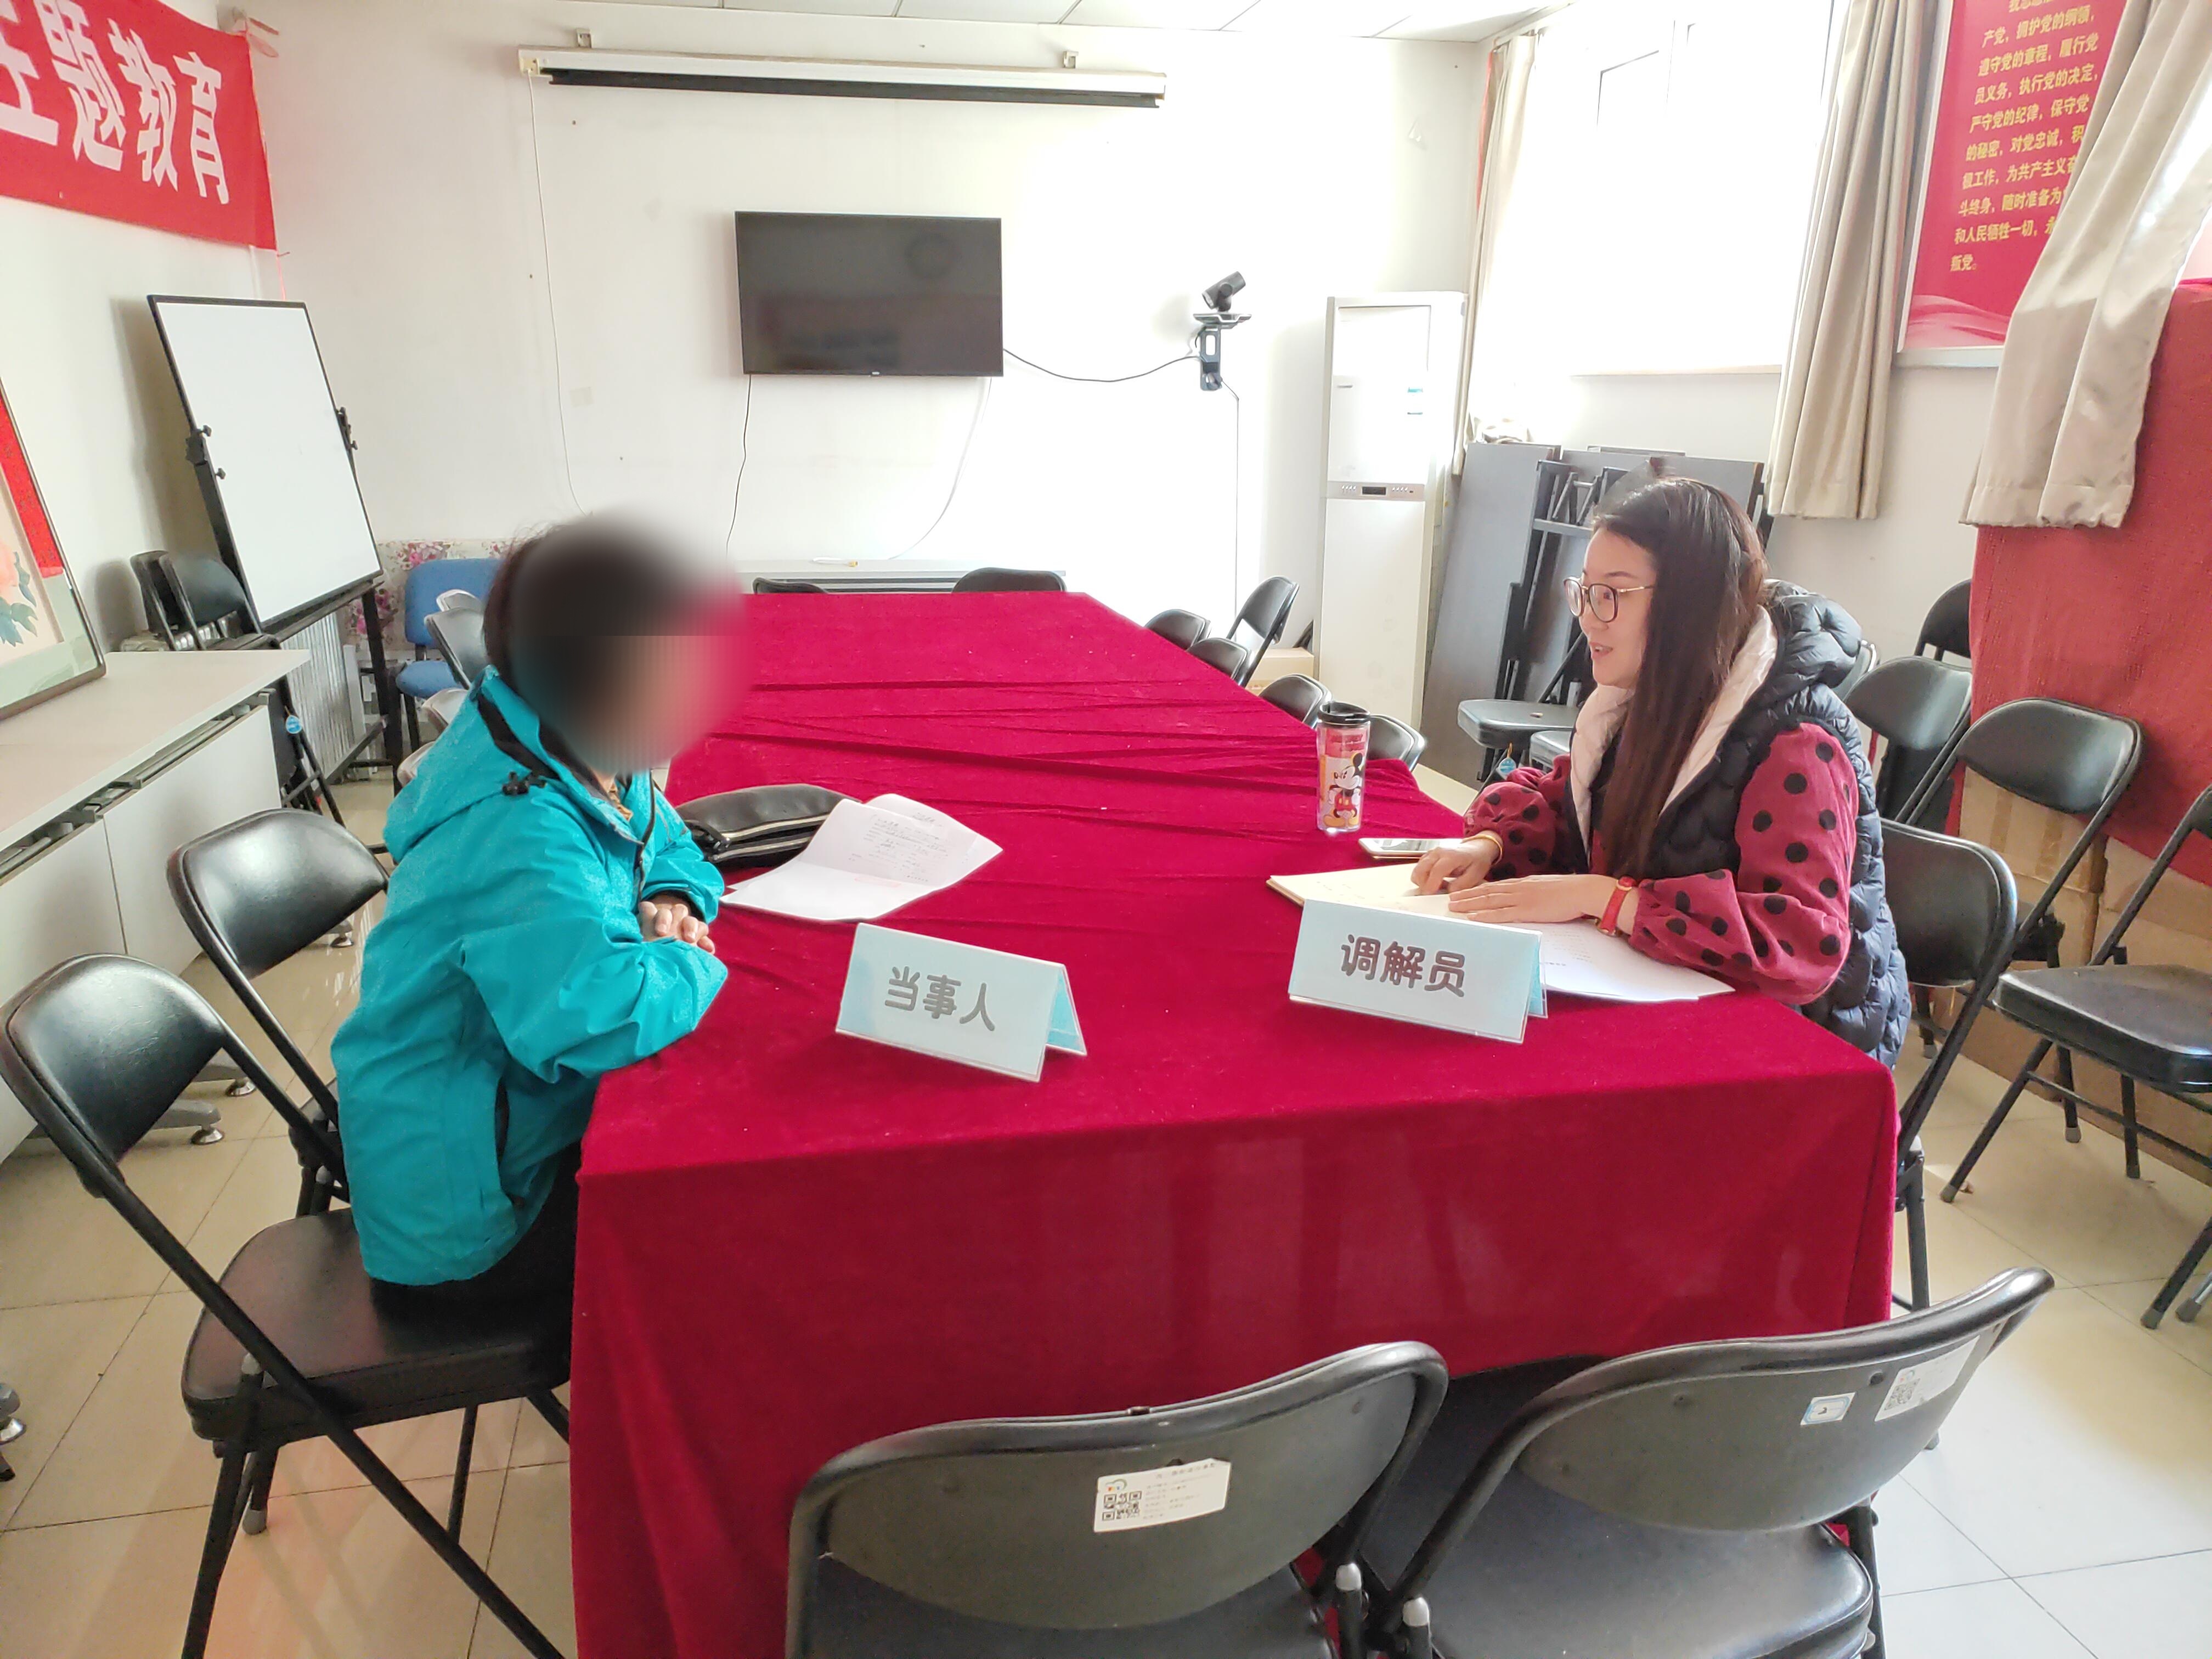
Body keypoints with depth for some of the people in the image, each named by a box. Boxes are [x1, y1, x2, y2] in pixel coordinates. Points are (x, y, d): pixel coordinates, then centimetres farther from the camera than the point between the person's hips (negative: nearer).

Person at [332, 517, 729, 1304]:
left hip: (521, 1116, 8)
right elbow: (593, 1015, -44)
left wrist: (670, 901, -7)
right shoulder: (518, 831, -31)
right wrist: (689, 965, -23)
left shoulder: (600, 763, -3)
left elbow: (671, 847, 16)